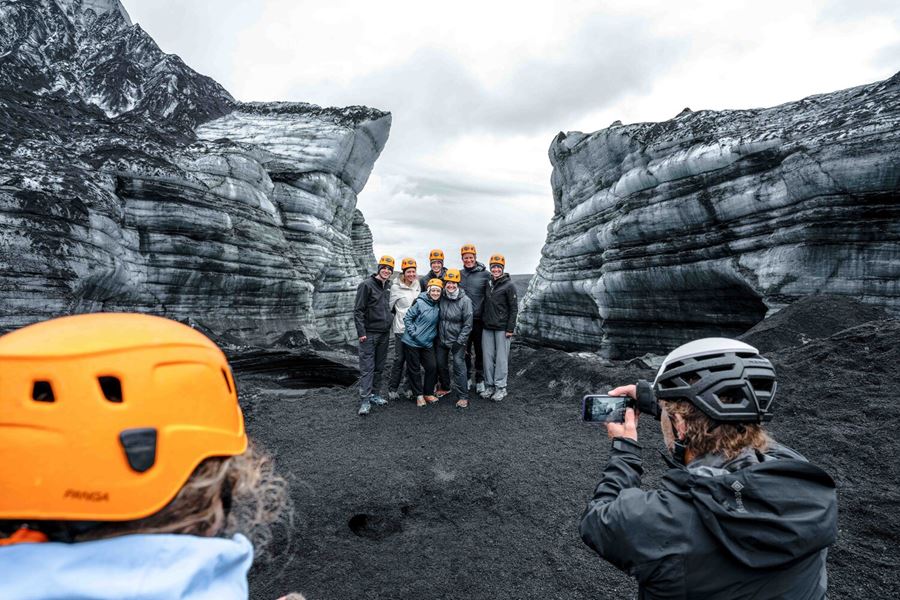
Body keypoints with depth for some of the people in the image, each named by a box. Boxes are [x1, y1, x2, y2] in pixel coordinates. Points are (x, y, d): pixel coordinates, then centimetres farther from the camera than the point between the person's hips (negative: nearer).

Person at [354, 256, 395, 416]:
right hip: (369, 333, -7)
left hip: (384, 333, 7)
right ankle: (365, 401, -4)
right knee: (367, 368, -6)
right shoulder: (367, 285, -10)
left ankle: (375, 394, 23)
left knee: (379, 367, 13)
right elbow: (358, 310, -12)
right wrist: (361, 332, -16)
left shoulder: (388, 286, 11)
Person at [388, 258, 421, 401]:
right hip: (401, 329, -5)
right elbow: (390, 306, -3)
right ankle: (393, 388, 12)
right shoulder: (396, 287, -7)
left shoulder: (417, 285, 9)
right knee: (399, 359, -1)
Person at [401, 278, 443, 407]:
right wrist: (413, 333, -14)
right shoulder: (420, 303, -14)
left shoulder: (438, 305, 3)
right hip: (412, 342, -5)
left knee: (432, 367, 3)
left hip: (427, 343, 5)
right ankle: (419, 395, 17)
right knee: (414, 369, 4)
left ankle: (428, 393, 20)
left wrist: (433, 335, 10)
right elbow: (407, 318, -10)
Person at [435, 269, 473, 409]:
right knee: (441, 364, 17)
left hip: (457, 341, -5)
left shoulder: (465, 300, -15)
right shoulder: (442, 298, -2)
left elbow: (468, 324, -14)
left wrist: (459, 342, -16)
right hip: (442, 339, 5)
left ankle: (463, 397, 1)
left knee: (459, 367, -8)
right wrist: (437, 335, 7)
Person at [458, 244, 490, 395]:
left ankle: (480, 379, 20)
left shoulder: (485, 274, -6)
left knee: (480, 350, 7)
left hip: (479, 319, -3)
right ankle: (467, 377, 26)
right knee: (465, 350, 12)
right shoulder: (459, 274, 5)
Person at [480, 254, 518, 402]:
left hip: (502, 328, -5)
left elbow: (514, 308, -8)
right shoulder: (488, 284, 11)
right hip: (487, 327, 6)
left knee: (501, 357, -1)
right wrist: (484, 321, 14)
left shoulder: (509, 285, -6)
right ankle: (489, 386, 17)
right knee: (487, 357, 7)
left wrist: (510, 329, -12)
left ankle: (500, 387, 8)